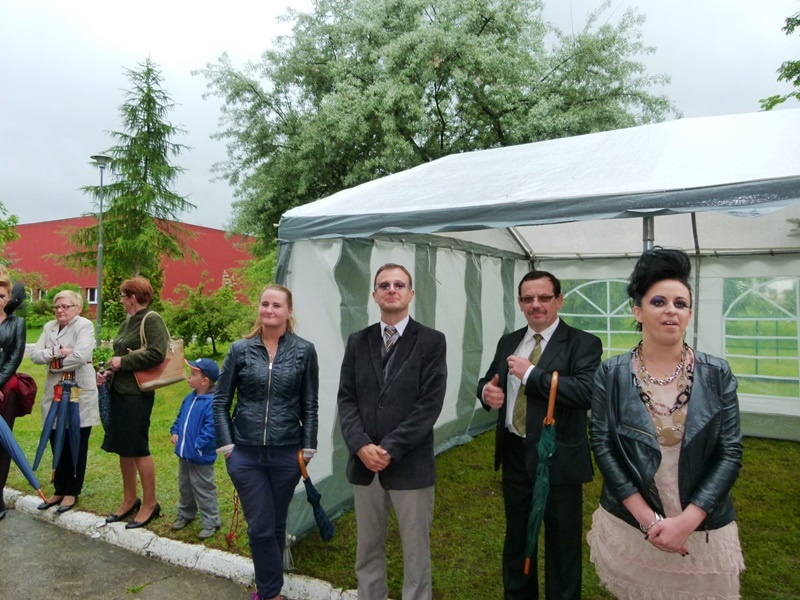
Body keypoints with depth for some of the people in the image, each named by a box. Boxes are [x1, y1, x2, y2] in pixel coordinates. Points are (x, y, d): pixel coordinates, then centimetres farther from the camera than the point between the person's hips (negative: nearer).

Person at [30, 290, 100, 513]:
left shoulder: (84, 325, -9)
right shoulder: (49, 327, 11)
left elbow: (82, 355, -22)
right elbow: (35, 355, 2)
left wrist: (55, 365, -9)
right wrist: (57, 352, -15)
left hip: (79, 393, -6)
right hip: (55, 393, 6)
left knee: (77, 446, 5)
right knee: (57, 444, 13)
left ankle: (72, 492, 18)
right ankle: (59, 490, 27)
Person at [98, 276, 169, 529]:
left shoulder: (151, 319, -12)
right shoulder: (127, 322, 13)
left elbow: (157, 354, -24)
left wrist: (123, 363, -17)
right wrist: (109, 371, 2)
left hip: (137, 393, -9)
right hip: (119, 390, 9)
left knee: (138, 448, -1)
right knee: (122, 447, 14)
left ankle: (150, 504, 12)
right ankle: (130, 500, 28)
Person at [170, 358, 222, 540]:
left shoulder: (212, 402, -24)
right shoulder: (189, 398, 5)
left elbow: (211, 429, -28)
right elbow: (180, 417, 17)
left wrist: (198, 445, -25)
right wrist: (175, 432, 3)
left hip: (201, 457, -9)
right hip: (183, 454, 9)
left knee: (203, 490, 3)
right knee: (184, 487, 24)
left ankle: (211, 522, 16)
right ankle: (185, 514, 43)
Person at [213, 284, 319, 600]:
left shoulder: (304, 351, -3)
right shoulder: (240, 349, -2)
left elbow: (309, 406, 0)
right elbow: (220, 402, 3)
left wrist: (307, 449, -2)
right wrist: (226, 446, -3)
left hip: (286, 453, 0)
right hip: (245, 453, 0)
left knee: (276, 525, 15)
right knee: (260, 527, 5)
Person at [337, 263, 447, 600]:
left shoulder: (431, 341, -4)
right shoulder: (358, 342, 8)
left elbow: (430, 404, -10)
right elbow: (346, 399, 4)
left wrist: (390, 449, -15)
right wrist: (361, 446, -11)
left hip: (411, 465, -3)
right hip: (364, 464, 4)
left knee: (415, 552, 10)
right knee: (368, 549, 17)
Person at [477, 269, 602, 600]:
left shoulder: (583, 344, -11)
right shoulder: (508, 342, 7)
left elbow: (587, 392, -26)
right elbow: (488, 381, 13)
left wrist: (531, 373, -24)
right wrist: (487, 391, -11)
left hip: (559, 459, -5)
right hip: (515, 455, 6)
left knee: (562, 543, 12)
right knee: (516, 535, 23)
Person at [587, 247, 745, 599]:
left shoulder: (717, 374, -4)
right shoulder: (611, 374, -6)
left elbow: (731, 452, -7)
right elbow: (602, 445, -8)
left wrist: (686, 521, -15)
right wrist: (648, 518, -15)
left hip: (703, 532, 1)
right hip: (628, 527, 0)